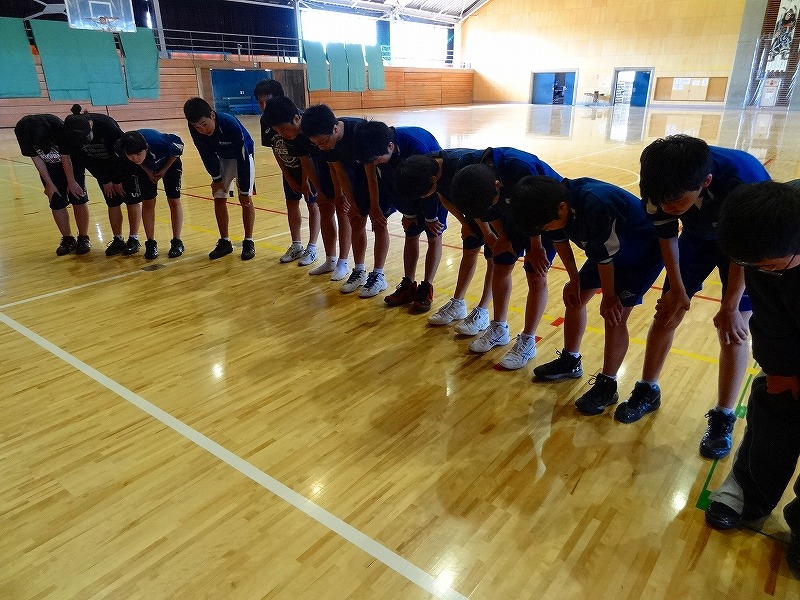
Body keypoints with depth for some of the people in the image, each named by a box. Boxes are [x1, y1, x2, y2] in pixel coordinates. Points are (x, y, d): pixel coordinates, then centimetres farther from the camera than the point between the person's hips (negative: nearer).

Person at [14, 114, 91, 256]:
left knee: (79, 199, -6)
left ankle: (83, 238, 5)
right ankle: (68, 240, 9)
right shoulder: (21, 132, -22)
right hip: (49, 168, 3)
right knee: (57, 203, -1)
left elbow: (65, 158, -22)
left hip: (71, 163, -3)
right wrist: (49, 184, -8)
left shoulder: (58, 127, -34)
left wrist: (71, 182, -12)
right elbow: (36, 159, -10)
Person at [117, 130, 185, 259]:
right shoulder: (122, 150, -34)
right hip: (145, 167, 2)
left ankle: (177, 242, 4)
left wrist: (164, 170, -16)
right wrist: (148, 171, -14)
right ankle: (151, 243, 5)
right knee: (147, 202, -3)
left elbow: (178, 144, -22)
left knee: (174, 201, -5)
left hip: (169, 162, -2)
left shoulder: (158, 142, -43)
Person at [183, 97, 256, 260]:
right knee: (219, 198, 1)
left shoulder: (231, 125, -38)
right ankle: (224, 242, 10)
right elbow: (207, 155, -9)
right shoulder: (195, 130, -26)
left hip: (242, 156, -4)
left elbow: (243, 159, -32)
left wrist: (244, 190, -27)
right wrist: (216, 178, -5)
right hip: (221, 158, 5)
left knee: (245, 199, -9)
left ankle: (248, 242, 1)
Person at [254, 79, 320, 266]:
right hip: (289, 169, 6)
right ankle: (296, 246, 21)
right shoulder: (265, 120, -9)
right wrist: (288, 178, 0)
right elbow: (275, 150, -1)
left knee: (313, 205, -1)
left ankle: (312, 248, 6)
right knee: (291, 204, 10)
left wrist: (305, 180, -19)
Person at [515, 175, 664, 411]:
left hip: (645, 249, -8)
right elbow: (560, 240, 0)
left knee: (614, 315, -14)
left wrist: (609, 296, -13)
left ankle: (607, 385, 2)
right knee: (574, 297, 10)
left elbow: (605, 256, -27)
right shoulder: (555, 199, -18)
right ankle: (570, 361, 27)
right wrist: (574, 279, 5)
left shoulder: (595, 206, -41)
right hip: (609, 244, 8)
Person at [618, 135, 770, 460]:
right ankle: (647, 391, 20)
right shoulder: (662, 185, -31)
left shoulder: (746, 181, -41)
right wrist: (677, 289, -8)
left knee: (733, 330, -7)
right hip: (698, 235, 3)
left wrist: (730, 307, -19)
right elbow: (667, 235, -11)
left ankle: (723, 417, 10)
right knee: (666, 314, 2)